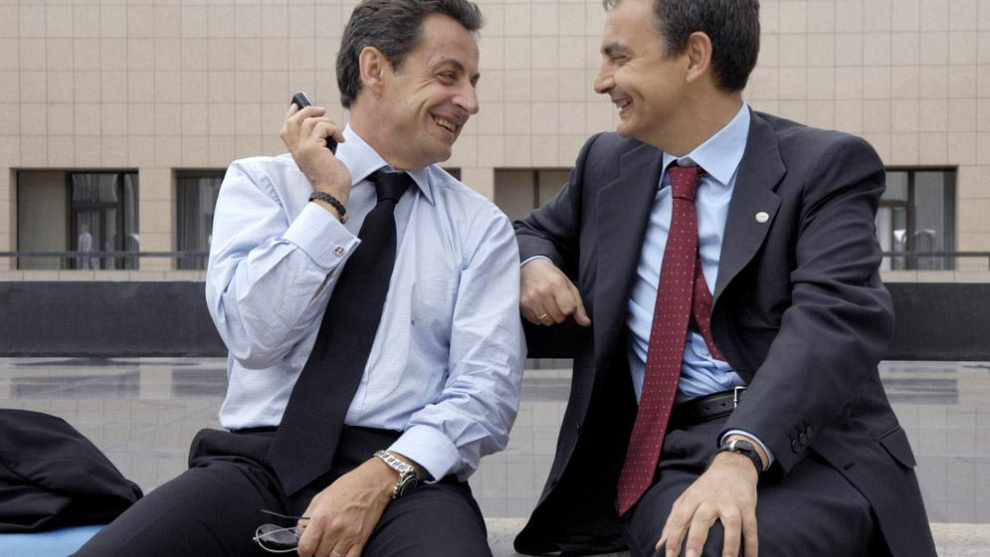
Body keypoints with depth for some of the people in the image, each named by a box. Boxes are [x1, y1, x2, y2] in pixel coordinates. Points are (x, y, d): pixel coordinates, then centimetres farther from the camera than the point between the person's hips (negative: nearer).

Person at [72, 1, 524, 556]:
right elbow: (254, 335, -6)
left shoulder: (481, 227, 10)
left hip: (404, 475, 0)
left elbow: (488, 389, -1)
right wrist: (327, 199, -5)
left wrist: (382, 476, -16)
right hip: (257, 461, 0)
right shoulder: (260, 182, 10)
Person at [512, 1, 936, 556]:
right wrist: (534, 265, 8)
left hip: (808, 447, -3)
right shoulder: (608, 164, 17)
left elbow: (836, 316, -16)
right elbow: (536, 233, 35)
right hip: (665, 459, 3)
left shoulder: (826, 167, 0)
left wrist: (742, 452, -32)